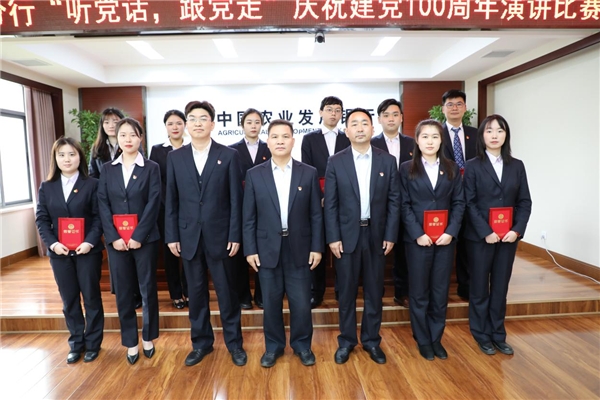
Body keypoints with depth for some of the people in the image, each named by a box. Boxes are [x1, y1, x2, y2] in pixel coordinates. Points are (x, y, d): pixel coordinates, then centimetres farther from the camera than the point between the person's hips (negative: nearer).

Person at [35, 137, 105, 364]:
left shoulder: (92, 185, -1)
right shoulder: (46, 188, 8)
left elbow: (98, 217, -7)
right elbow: (41, 220, 4)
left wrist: (90, 242, -19)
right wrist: (52, 244, -11)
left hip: (87, 251, -3)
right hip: (59, 252, 3)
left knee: (91, 298, 6)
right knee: (69, 300, 13)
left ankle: (92, 343, 21)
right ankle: (76, 343, 28)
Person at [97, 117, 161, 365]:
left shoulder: (151, 168, 0)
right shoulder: (107, 169, 7)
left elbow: (153, 204, -8)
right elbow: (103, 205, 1)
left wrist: (138, 236, -15)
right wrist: (113, 237, -10)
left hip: (145, 239, -2)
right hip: (116, 240, 2)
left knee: (147, 289, 8)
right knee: (123, 292, 9)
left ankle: (148, 338, 26)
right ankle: (130, 341, 24)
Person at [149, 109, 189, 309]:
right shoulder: (157, 150, 6)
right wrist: (171, 203, -8)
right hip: (166, 209, 1)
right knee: (170, 251, 6)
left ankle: (189, 291, 17)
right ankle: (176, 294, 19)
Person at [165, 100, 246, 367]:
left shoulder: (229, 155, -2)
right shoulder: (175, 157, 6)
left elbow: (235, 199, -4)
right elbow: (171, 200, 6)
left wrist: (235, 235, -8)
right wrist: (171, 236, 2)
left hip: (219, 235, -2)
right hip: (189, 236, 3)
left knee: (227, 292, 9)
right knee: (196, 293, 14)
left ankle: (234, 343, 26)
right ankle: (201, 342, 31)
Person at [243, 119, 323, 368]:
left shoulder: (309, 173, 1)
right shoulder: (255, 175, 1)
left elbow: (316, 214, 1)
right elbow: (249, 217, 1)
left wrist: (317, 247, -3)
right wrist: (250, 250, -3)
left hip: (299, 248, 0)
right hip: (268, 249, 0)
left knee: (301, 302, 8)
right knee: (271, 302, 12)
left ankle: (302, 345, 31)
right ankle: (273, 346, 32)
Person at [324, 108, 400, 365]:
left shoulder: (388, 161, 2)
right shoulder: (336, 162, -1)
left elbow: (394, 201, 2)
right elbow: (330, 204, -3)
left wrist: (390, 235, -3)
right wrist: (333, 238, -8)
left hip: (377, 235, 1)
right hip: (347, 235, -1)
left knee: (374, 291, 12)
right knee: (347, 291, 10)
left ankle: (372, 340, 30)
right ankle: (346, 340, 27)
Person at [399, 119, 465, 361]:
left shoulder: (452, 169, 7)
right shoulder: (407, 169, 0)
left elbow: (459, 203, 3)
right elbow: (404, 205, -5)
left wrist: (451, 232, -9)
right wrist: (418, 234, -14)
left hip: (446, 239, 2)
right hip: (417, 239, -2)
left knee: (441, 292, 10)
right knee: (419, 293, 8)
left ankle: (436, 338, 27)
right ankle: (423, 340, 24)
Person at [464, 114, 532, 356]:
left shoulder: (517, 166, 7)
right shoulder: (473, 166, -3)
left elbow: (525, 201, 5)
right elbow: (469, 203, -8)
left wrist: (517, 229, -9)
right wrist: (486, 232, -16)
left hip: (508, 236, 3)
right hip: (480, 236, -3)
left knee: (500, 287, 12)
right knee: (480, 288, 8)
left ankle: (498, 335, 27)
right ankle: (482, 335, 22)